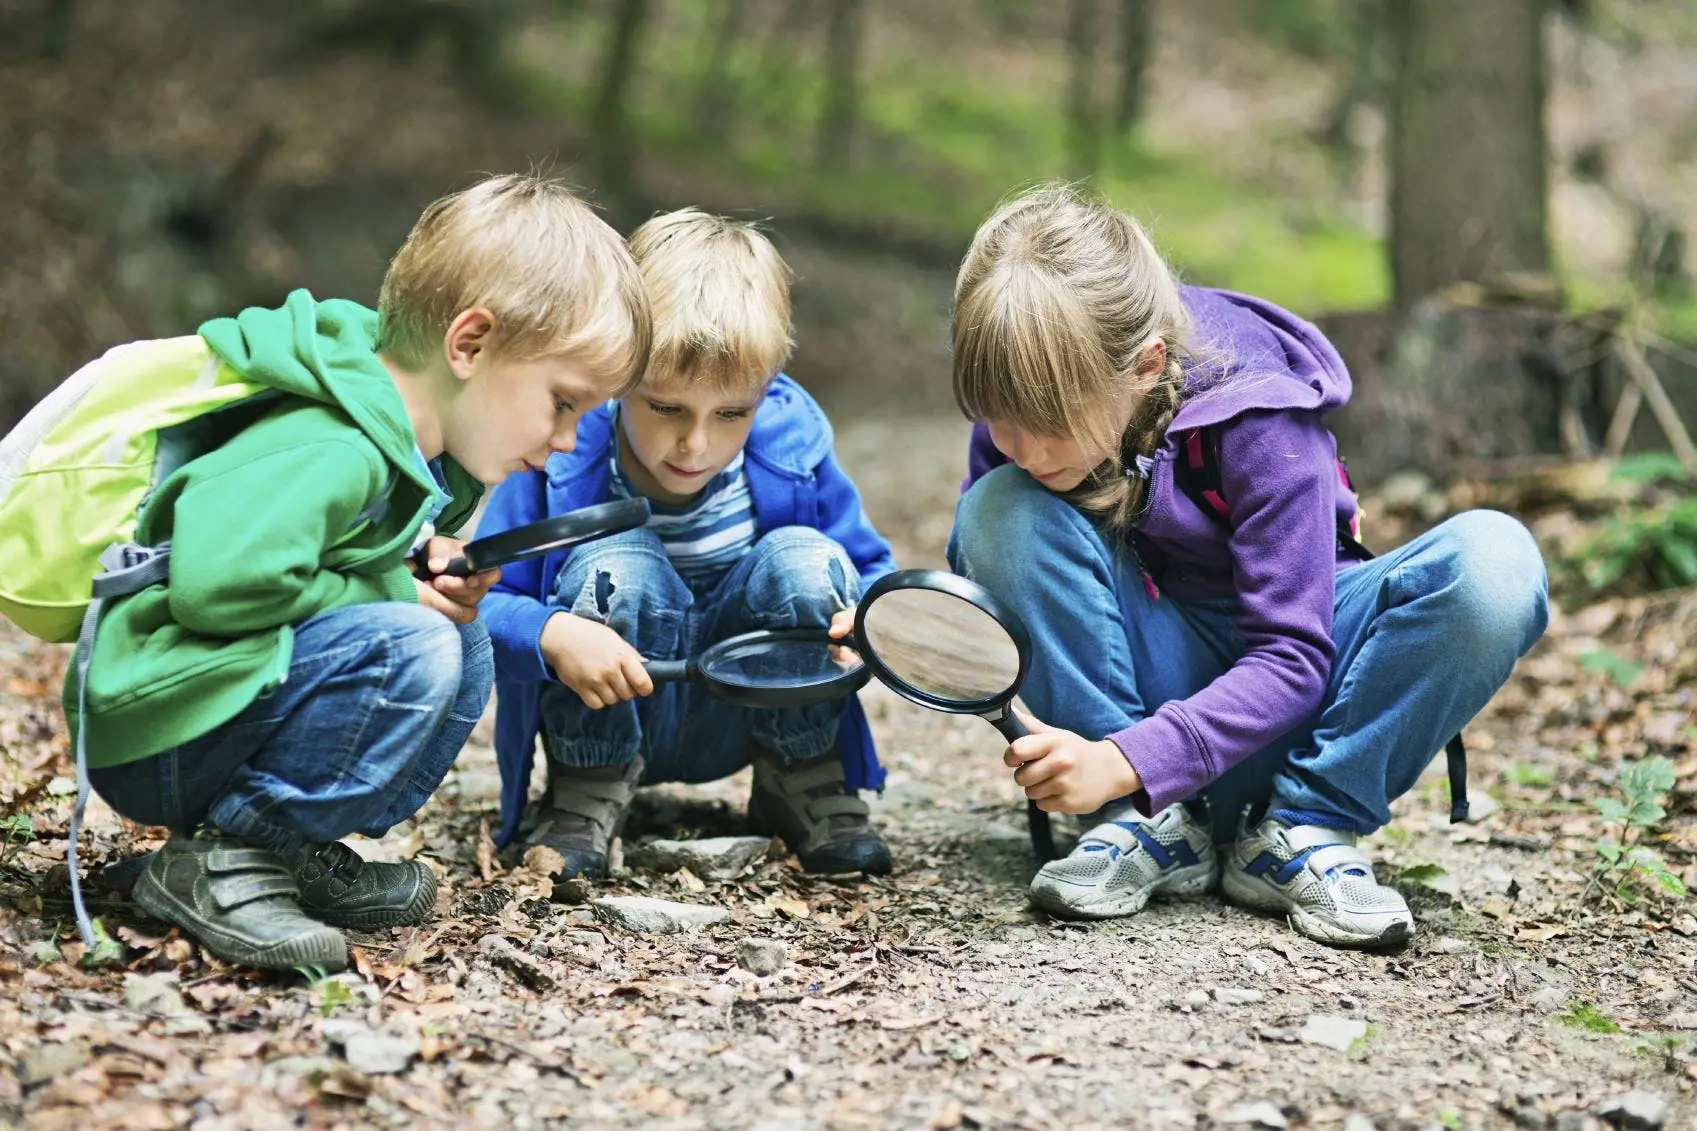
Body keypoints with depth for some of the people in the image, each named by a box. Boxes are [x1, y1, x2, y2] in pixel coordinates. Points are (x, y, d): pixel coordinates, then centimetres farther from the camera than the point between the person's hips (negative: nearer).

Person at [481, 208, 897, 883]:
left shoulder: (793, 447, -15)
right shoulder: (560, 460, -22)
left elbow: (871, 571, -3)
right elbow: (478, 605, -20)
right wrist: (552, 635, -41)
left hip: (742, 717, 2)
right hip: (606, 719, -2)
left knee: (805, 560, -23)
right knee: (613, 568, -31)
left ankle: (805, 783, -1)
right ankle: (584, 799, -10)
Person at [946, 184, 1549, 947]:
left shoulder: (1258, 418, -26)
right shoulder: (1024, 404, -15)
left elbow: (1292, 659, -26)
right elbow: (980, 577, 0)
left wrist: (1125, 761, -37)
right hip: (1159, 672, 3)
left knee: (1494, 562, -32)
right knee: (999, 512, -27)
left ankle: (1305, 829, -18)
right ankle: (1150, 827, -19)